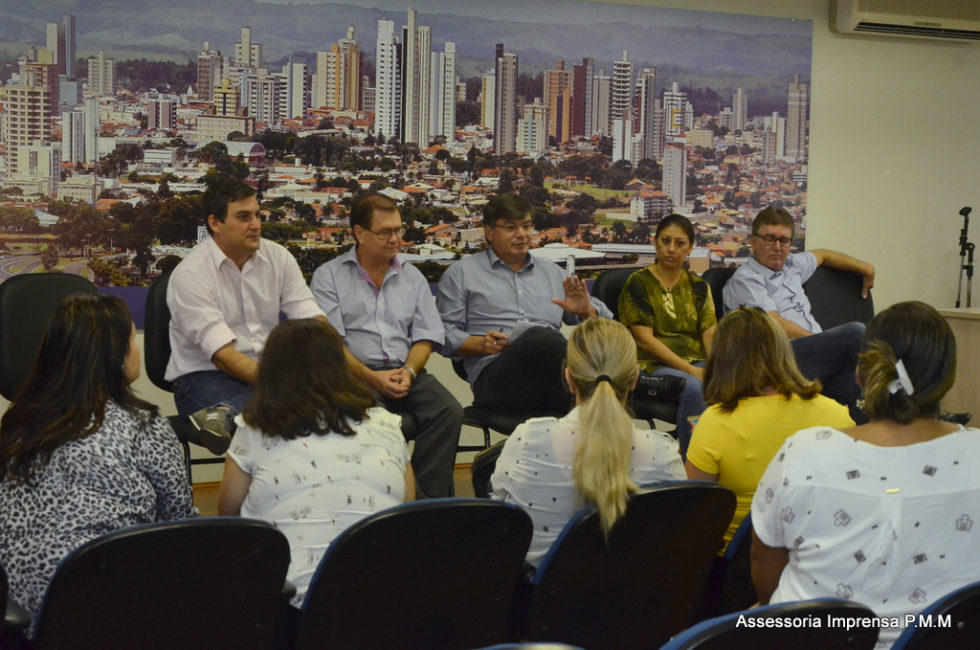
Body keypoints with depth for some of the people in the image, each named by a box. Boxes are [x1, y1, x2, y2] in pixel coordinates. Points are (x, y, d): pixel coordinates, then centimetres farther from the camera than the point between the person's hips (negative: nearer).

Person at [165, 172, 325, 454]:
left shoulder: (278, 257, 7)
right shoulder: (190, 274, -11)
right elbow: (222, 354, -19)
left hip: (266, 371, 7)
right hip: (205, 376, -7)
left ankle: (226, 414, -41)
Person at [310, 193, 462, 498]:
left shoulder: (412, 277, 20)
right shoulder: (329, 276, 7)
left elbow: (425, 336, 15)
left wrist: (409, 371, -7)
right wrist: (372, 378, -15)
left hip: (405, 372, 4)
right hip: (354, 375, -4)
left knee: (448, 411, -24)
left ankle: (428, 499, -21)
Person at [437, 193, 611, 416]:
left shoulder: (552, 272, 29)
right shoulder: (462, 274, 19)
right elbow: (444, 333, 10)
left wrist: (586, 311, 3)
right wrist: (481, 344, -9)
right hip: (496, 377, -2)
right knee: (540, 337, -35)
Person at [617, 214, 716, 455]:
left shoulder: (698, 286, 18)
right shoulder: (638, 283, 4)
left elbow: (710, 334, 8)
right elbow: (644, 339, -6)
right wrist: (689, 369, -15)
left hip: (695, 362, 4)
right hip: (652, 364, -4)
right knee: (692, 387, -34)